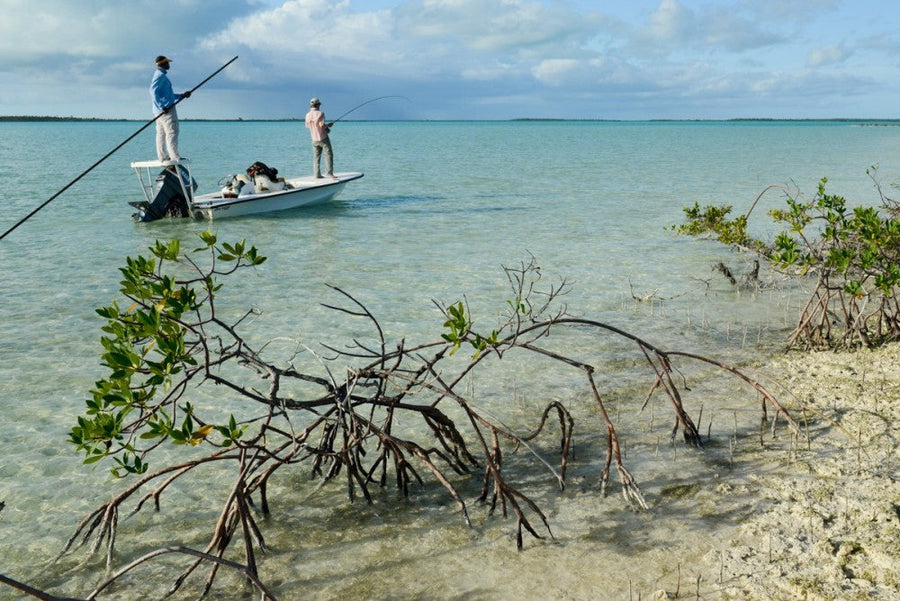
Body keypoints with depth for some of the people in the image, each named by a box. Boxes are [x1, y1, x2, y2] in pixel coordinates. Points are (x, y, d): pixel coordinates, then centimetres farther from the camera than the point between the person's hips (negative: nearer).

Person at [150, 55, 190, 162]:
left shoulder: (160, 75, 23)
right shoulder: (161, 75, -10)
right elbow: (153, 91, -23)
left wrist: (182, 95, 23)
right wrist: (162, 107, -25)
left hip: (159, 111, 10)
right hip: (166, 109, -10)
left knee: (161, 133, 8)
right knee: (172, 132, -11)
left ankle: (162, 157, 9)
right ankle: (175, 157, -14)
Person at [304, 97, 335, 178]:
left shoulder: (308, 115, 5)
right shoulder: (320, 113, -13)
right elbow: (322, 125, -21)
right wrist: (328, 125, -2)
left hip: (314, 139, 6)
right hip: (323, 138, -6)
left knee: (316, 157, 9)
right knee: (329, 155, -3)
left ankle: (317, 174, 7)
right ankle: (329, 173, -11)